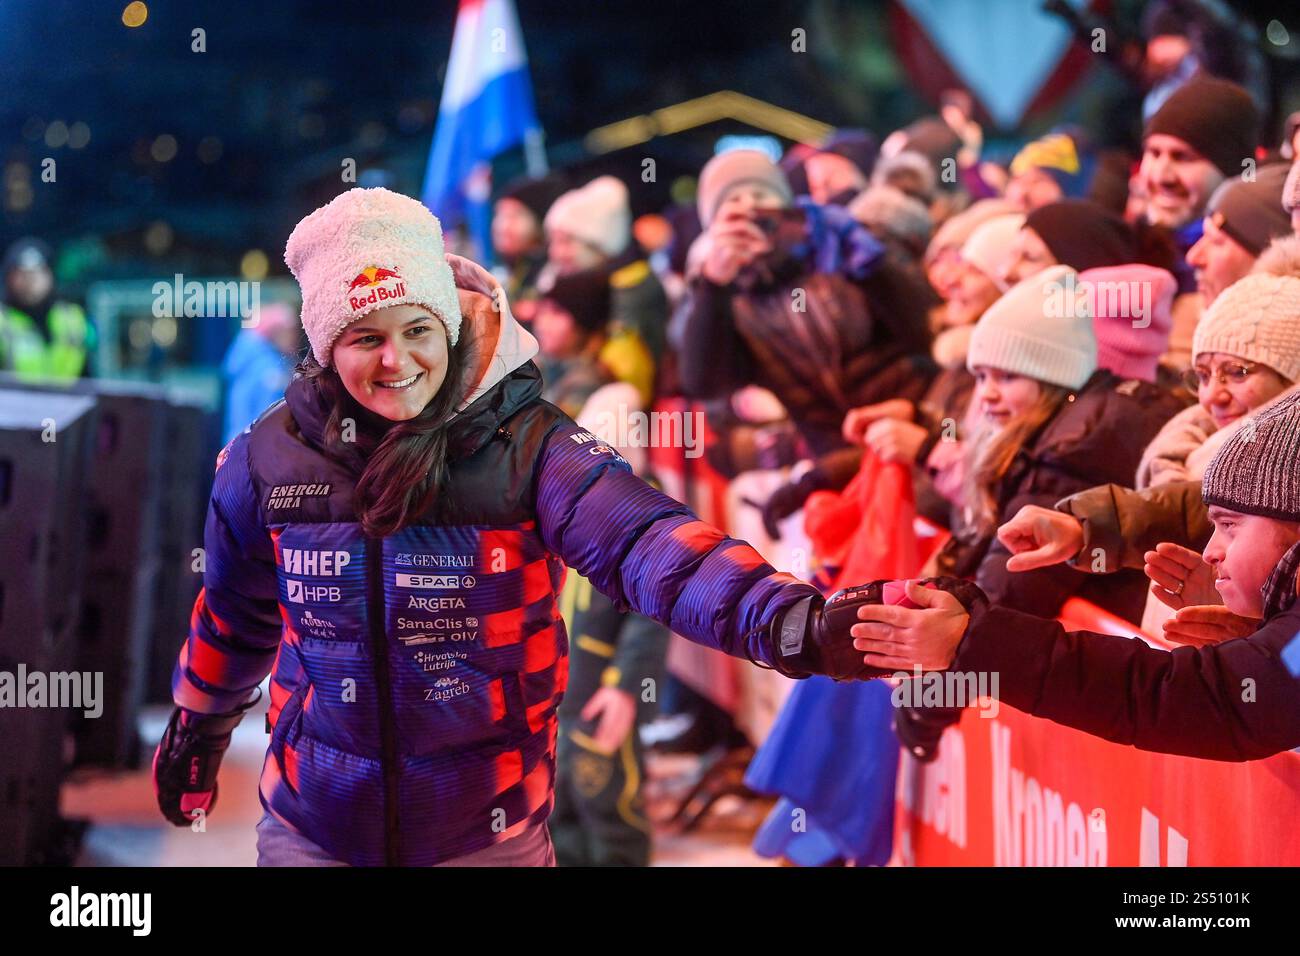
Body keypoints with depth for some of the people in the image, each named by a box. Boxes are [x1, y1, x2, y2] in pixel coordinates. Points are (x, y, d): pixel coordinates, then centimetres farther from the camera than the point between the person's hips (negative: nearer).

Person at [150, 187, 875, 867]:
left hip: (487, 834, -1)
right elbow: (236, 615, 12)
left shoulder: (530, 447, -14)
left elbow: (645, 544, -31)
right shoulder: (269, 460, -6)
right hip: (311, 832, 1)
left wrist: (800, 624, -48)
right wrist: (200, 726, 26)